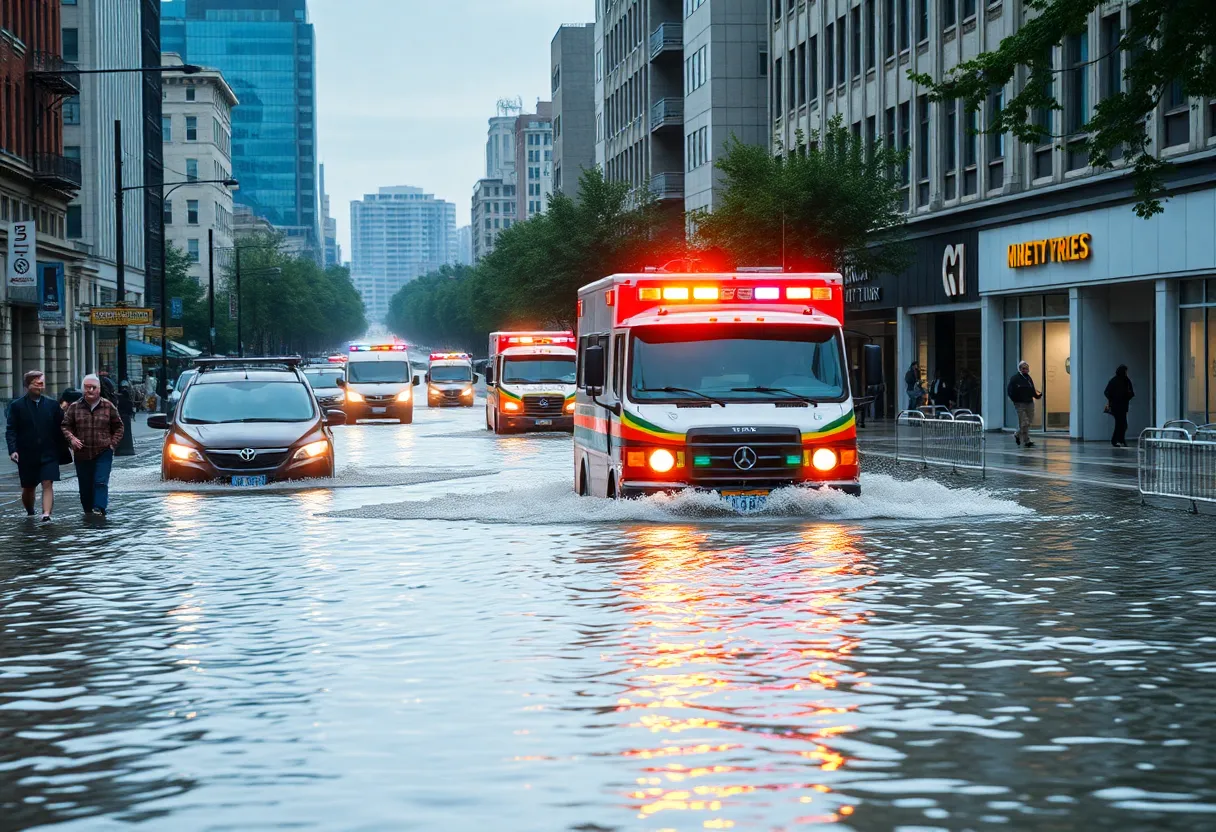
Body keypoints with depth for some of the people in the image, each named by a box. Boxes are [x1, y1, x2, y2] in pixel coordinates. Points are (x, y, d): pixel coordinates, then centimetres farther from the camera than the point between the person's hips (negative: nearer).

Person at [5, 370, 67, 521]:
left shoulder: (52, 405, 5)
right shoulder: (17, 406, 0)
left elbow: (60, 429, 9)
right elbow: (11, 430, -3)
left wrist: (62, 451, 6)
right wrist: (13, 450, -17)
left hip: (49, 453, 0)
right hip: (27, 455, 0)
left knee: (48, 484, -13)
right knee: (28, 487, 11)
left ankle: (46, 515, -20)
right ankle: (30, 514, 32)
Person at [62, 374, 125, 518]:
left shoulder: (108, 406, 4)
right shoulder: (75, 408, 5)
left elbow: (118, 426, 12)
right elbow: (66, 425, 11)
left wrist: (113, 443, 0)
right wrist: (71, 438, -7)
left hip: (103, 452, -2)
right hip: (82, 453, 2)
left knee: (101, 482, -13)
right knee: (85, 485, 7)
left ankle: (100, 508, -19)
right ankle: (88, 510, 19)